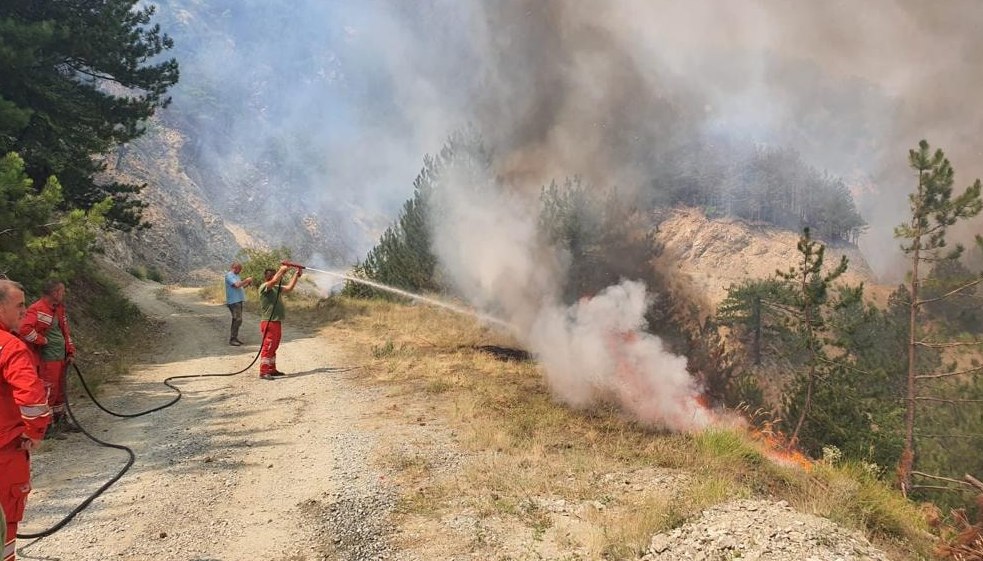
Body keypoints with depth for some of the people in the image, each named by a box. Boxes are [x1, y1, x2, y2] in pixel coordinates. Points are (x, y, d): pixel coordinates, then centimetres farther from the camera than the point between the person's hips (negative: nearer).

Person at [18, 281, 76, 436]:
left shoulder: (59, 308, 11)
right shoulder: (37, 310, -18)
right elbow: (25, 328, -32)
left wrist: (70, 352, 14)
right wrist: (42, 340, -19)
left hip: (61, 357, 9)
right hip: (47, 359, -9)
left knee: (60, 389, 19)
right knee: (49, 392, -3)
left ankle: (61, 420, 32)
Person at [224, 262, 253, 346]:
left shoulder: (235, 275, 19)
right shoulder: (229, 275, -11)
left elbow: (240, 287, 21)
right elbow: (237, 285, -22)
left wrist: (248, 283, 5)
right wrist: (246, 280, -12)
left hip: (238, 300, 10)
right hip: (233, 301, -10)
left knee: (236, 320, 13)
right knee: (238, 320, -14)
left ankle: (234, 338, 19)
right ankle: (232, 339, -12)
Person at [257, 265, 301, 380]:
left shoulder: (276, 288, 14)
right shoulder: (264, 287, -12)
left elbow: (289, 287, 20)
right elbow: (274, 281, -29)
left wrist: (297, 274, 16)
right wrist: (282, 270, -18)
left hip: (276, 322, 9)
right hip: (269, 323, -9)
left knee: (273, 347, 16)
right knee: (267, 347, -8)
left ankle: (272, 370, 25)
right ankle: (263, 372, -4)